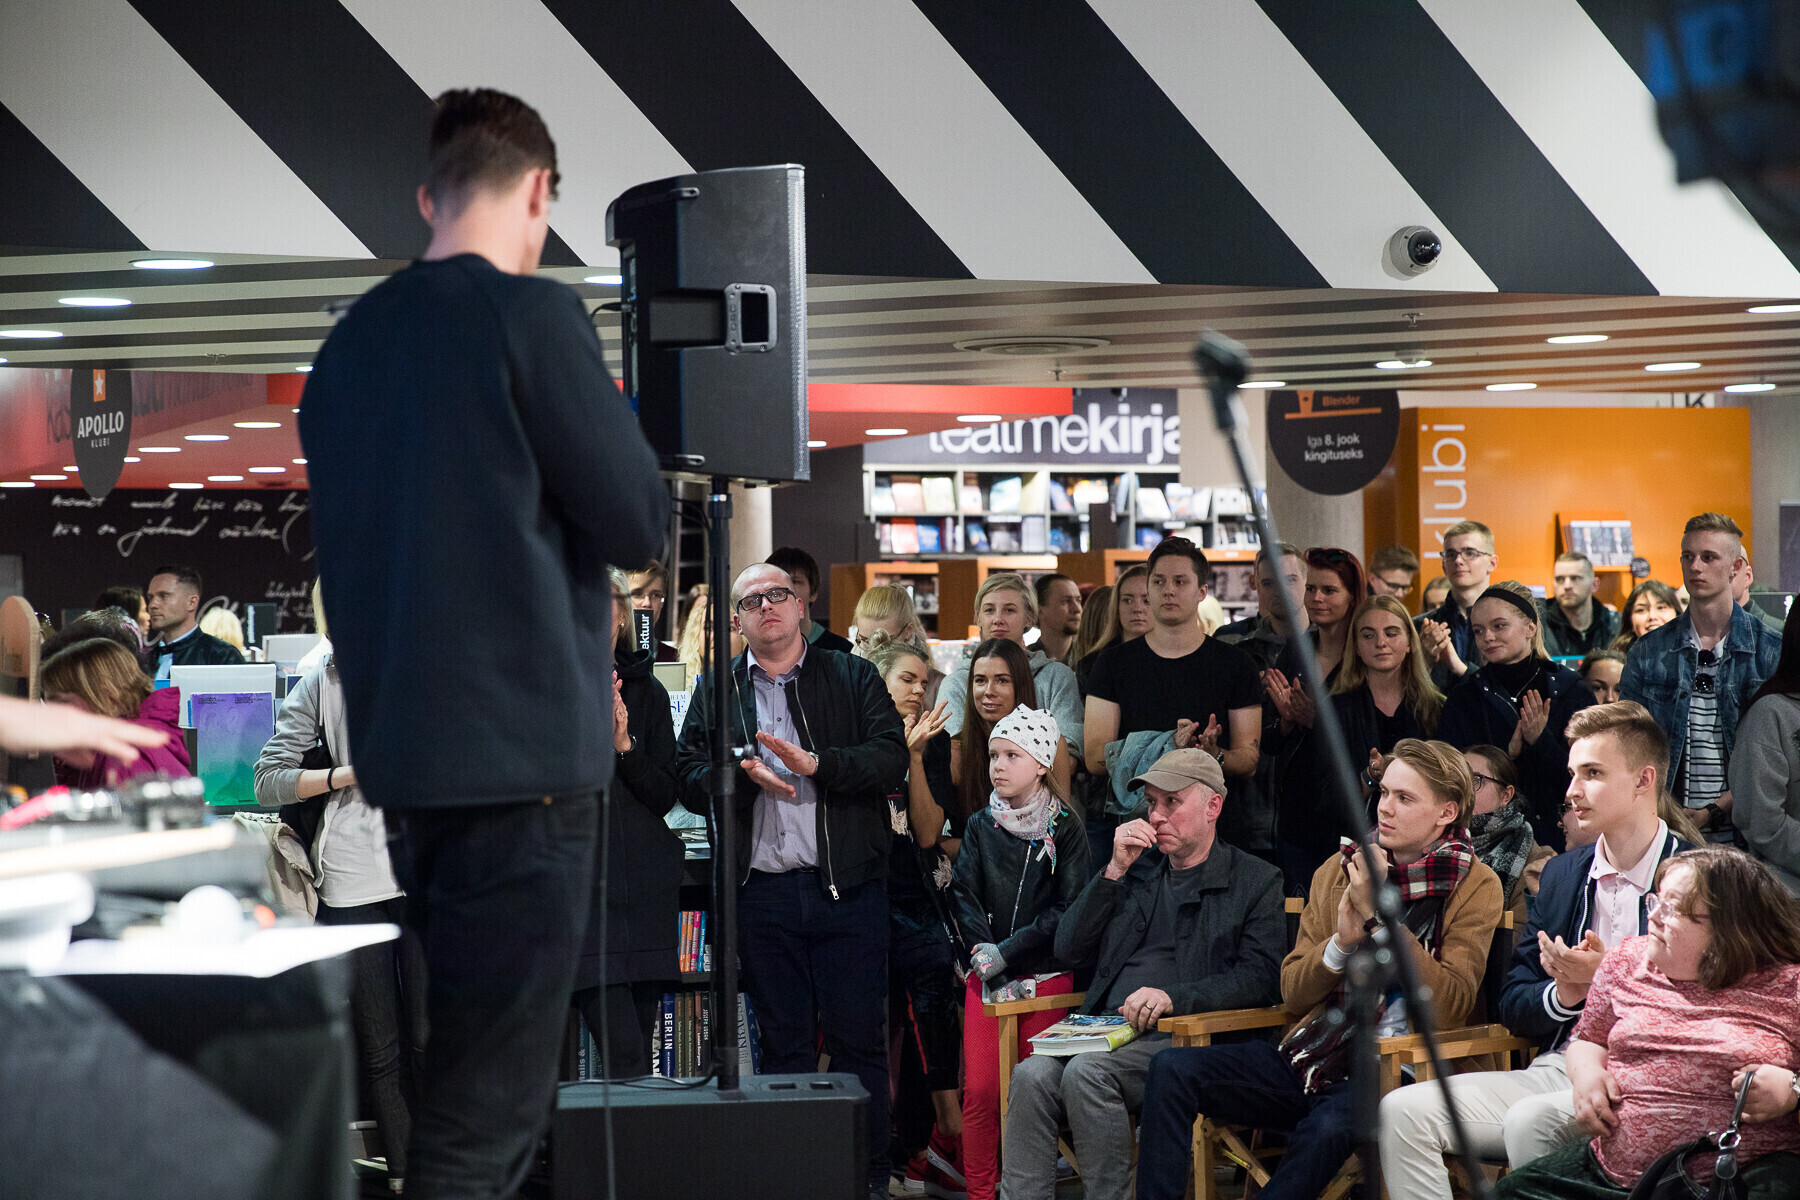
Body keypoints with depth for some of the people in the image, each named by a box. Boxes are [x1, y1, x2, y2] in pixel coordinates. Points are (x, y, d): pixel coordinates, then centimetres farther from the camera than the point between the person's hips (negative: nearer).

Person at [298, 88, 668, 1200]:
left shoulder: (351, 340, 10)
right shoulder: (533, 314, -11)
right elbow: (639, 522, -7)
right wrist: (605, 420, 10)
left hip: (403, 751, 8)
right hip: (520, 751, -7)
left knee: (459, 1074, 18)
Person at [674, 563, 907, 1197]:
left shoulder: (853, 677, 8)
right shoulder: (716, 688, 14)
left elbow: (890, 758, -5)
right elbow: (689, 775, 5)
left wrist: (814, 763, -16)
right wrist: (745, 774, -13)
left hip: (848, 887, -2)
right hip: (763, 890, 2)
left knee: (858, 1037, -2)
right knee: (782, 1042, 8)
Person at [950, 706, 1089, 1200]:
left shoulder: (1064, 829, 0)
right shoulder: (980, 826, 10)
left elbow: (1069, 909, -6)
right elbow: (965, 894, 6)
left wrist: (1008, 950, -13)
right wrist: (981, 950, -11)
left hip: (1046, 973, -2)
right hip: (988, 974, 2)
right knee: (980, 1087, -6)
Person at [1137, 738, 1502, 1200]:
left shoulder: (1475, 886, -1)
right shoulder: (1339, 870, 12)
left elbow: (1449, 1009, -12)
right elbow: (1292, 994, 13)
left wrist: (1379, 917, -15)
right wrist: (1342, 941, -8)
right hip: (1312, 1055, 5)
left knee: (1329, 1126, -38)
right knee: (1172, 1069, -15)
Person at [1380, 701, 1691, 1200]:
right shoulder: (1561, 873, 17)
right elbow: (1513, 1005, 17)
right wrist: (1564, 993, -4)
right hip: (1555, 1070, 7)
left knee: (1529, 1120, -35)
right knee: (1402, 1111, -13)